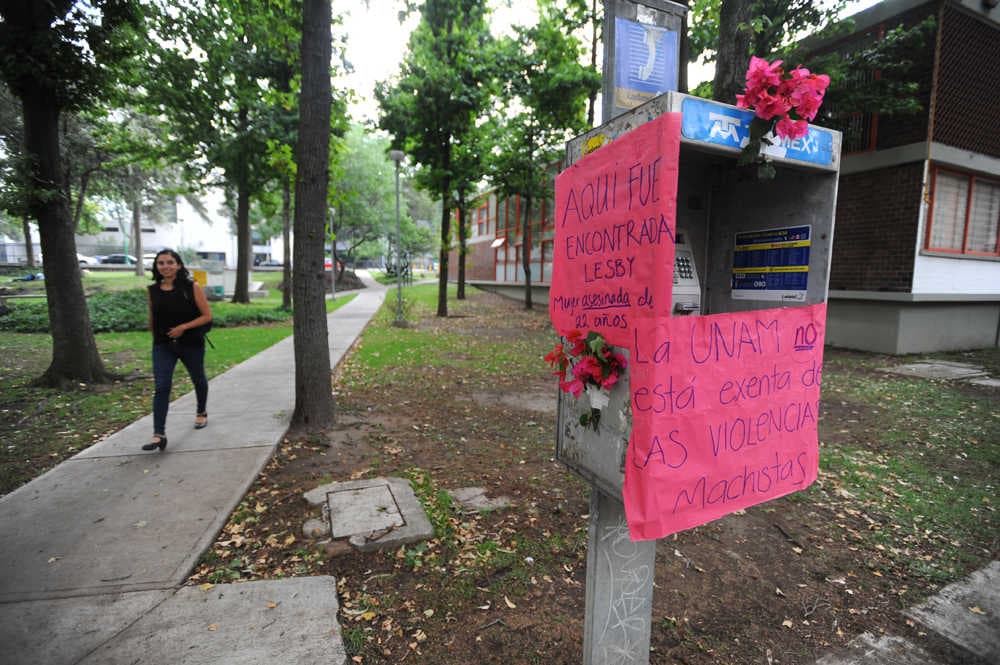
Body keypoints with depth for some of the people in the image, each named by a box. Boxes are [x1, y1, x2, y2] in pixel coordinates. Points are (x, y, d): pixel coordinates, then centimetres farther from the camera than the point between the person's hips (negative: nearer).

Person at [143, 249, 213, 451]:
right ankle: (159, 435, -10)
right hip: (163, 346, 2)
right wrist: (156, 338, 17)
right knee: (161, 387, -9)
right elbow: (152, 320, 13)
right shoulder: (152, 291, 1)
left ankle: (201, 413, 43)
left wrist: (184, 327, -20)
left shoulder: (192, 287, -9)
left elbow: (207, 315, -10)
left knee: (198, 380, 17)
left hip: (191, 344, -1)